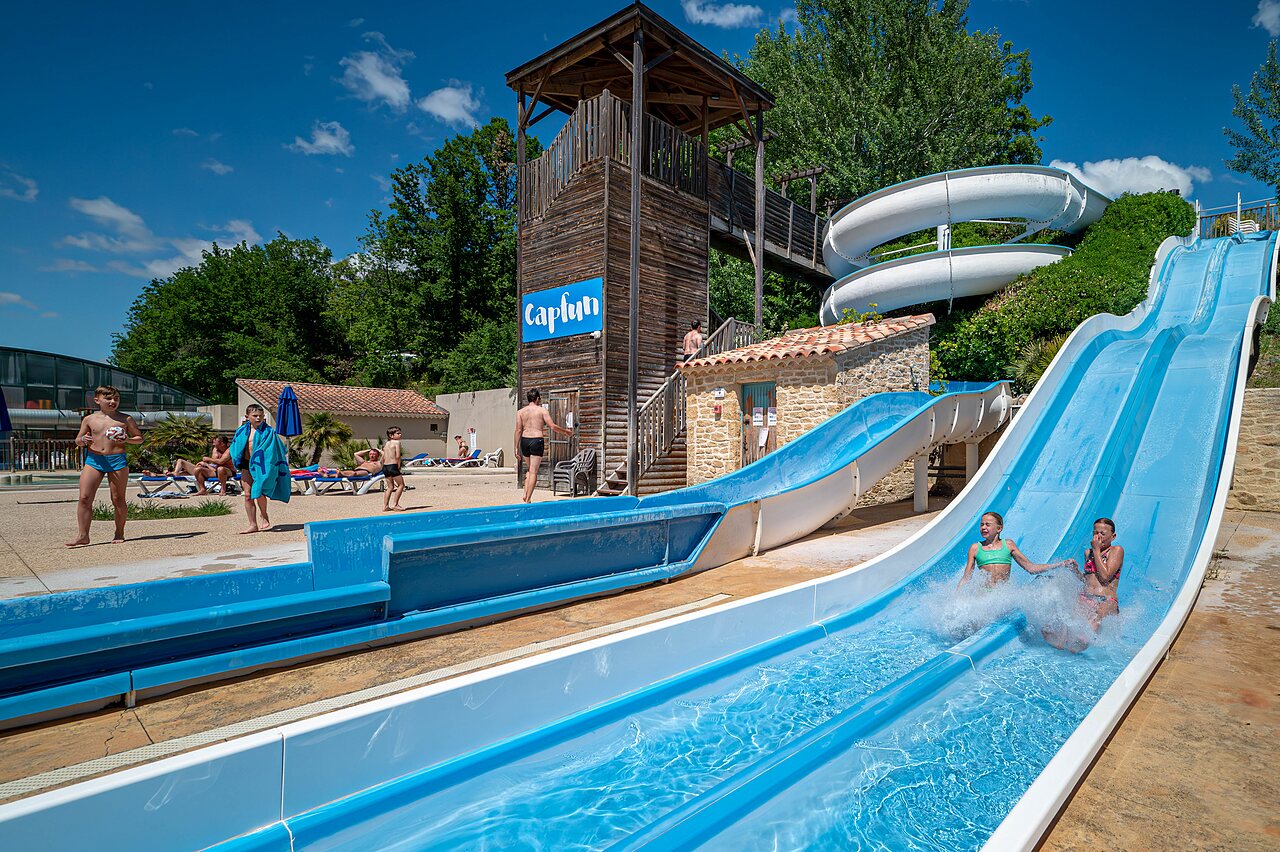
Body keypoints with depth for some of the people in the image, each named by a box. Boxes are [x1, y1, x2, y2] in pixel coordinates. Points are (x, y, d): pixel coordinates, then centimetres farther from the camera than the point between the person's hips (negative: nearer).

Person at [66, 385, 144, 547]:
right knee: (84, 498, -6)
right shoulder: (89, 419, 8)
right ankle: (82, 535, -1)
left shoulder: (125, 419, 3)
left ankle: (119, 533, 15)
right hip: (93, 460, 2)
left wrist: (127, 439, -13)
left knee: (118, 499, 4)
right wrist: (83, 440, -9)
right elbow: (77, 441, 15)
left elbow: (139, 438, 8)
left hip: (117, 460, -2)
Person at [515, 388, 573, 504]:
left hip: (524, 441, 4)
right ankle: (528, 499, -2)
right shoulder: (542, 410, -1)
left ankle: (525, 494, 12)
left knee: (530, 469, 22)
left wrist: (517, 448, 7)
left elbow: (518, 430, 4)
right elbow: (552, 427, -6)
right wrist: (566, 431, 9)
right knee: (533, 472, -1)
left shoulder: (520, 412, 8)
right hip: (537, 440, -4)